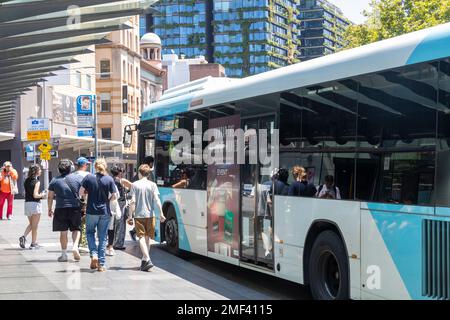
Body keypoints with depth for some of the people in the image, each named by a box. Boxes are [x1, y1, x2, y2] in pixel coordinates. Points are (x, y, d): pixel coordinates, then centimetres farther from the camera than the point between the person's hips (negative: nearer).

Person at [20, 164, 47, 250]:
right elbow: (35, 195, -19)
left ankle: (23, 237, -2)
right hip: (35, 204, -6)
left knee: (31, 224, 20)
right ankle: (33, 244, 8)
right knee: (34, 226, 4)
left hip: (27, 203, 6)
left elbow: (26, 193, 12)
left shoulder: (26, 181, 9)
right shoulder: (36, 181, -12)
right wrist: (42, 195, -1)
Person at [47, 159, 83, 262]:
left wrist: (50, 209, 16)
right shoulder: (78, 178, 1)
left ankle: (64, 254, 9)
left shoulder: (54, 180, 3)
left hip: (60, 208, 0)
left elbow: (50, 197, 6)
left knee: (63, 232, 6)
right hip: (75, 207, 0)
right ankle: (75, 246, -10)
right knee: (76, 229, 12)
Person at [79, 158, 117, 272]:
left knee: (90, 233, 19)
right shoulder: (109, 179, -3)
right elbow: (114, 196, -5)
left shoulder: (89, 178, -4)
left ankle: (94, 254, -2)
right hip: (105, 212, 1)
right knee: (103, 237, 7)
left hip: (91, 211, 0)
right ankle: (101, 264, 6)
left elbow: (81, 192, -5)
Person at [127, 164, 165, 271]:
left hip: (139, 214, -2)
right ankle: (144, 260, 19)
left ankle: (147, 260, -20)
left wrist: (130, 216, -1)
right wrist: (161, 213, -5)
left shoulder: (134, 185, -1)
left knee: (142, 237, -4)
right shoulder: (152, 185, 2)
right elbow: (157, 200, -6)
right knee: (147, 237, 13)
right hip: (150, 215, 2)